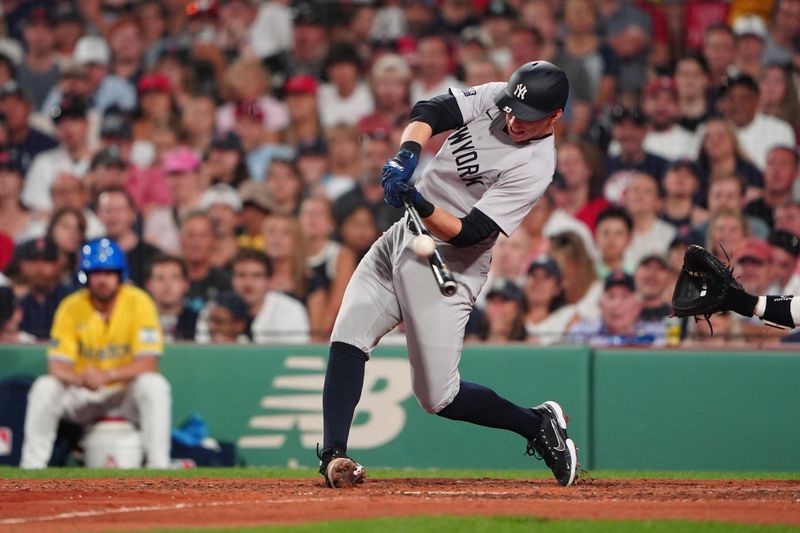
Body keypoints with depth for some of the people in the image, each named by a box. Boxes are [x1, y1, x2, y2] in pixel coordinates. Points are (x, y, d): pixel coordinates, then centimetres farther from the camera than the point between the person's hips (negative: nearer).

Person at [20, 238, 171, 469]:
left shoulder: (138, 302, -11)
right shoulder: (71, 307, -6)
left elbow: (148, 363, -19)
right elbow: (57, 365, -12)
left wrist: (106, 376, -35)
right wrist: (79, 378, -37)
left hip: (126, 393, -1)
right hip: (81, 397, 2)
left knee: (154, 385, -32)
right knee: (45, 387, -25)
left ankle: (158, 465, -33)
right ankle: (31, 465, -21)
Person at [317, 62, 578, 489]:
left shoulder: (534, 166, -21)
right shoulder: (494, 98, -2)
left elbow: (468, 233, -24)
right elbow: (429, 112, -8)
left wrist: (419, 203, -38)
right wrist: (408, 152, -27)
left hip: (449, 264, -7)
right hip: (403, 238, 7)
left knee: (439, 397, -7)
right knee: (348, 338, -11)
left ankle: (538, 425, 14)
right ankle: (333, 454, -17)